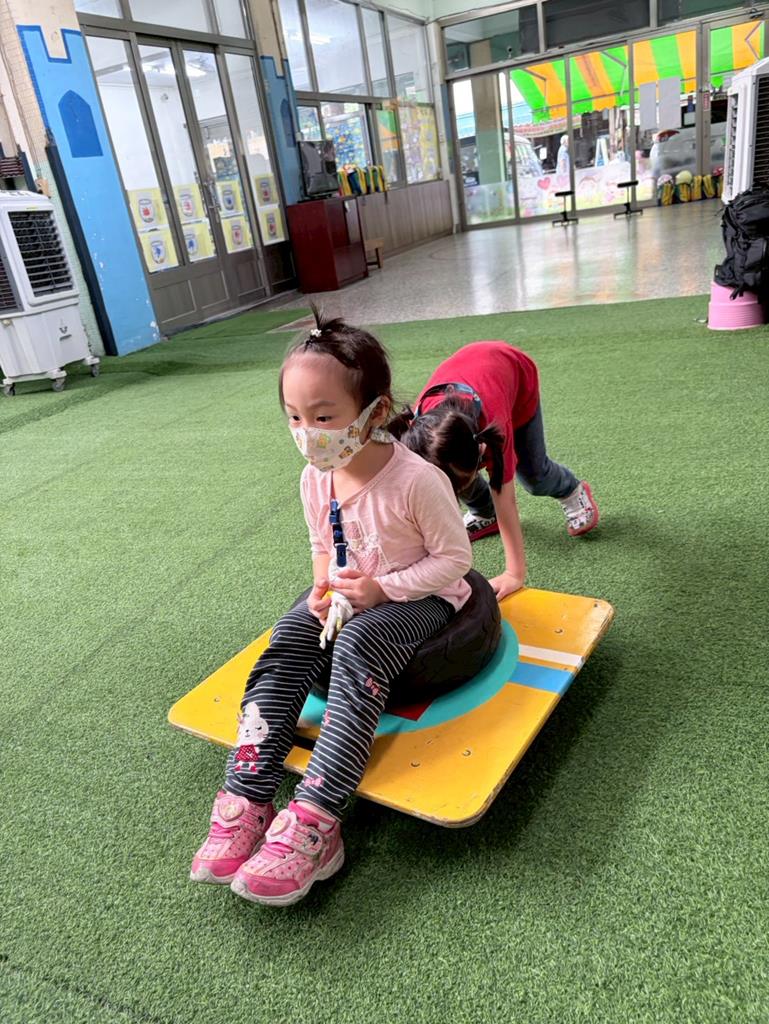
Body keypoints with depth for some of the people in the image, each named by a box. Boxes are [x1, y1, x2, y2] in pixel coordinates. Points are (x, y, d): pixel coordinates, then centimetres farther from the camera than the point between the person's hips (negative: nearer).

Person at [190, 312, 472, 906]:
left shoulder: (416, 480, -25)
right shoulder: (316, 479, -6)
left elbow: (455, 557, -16)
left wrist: (383, 588, -24)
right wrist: (326, 589, -9)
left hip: (421, 598, -6)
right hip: (352, 596, 6)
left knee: (359, 645, -33)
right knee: (288, 640, -19)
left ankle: (314, 823, -34)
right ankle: (247, 800, -21)